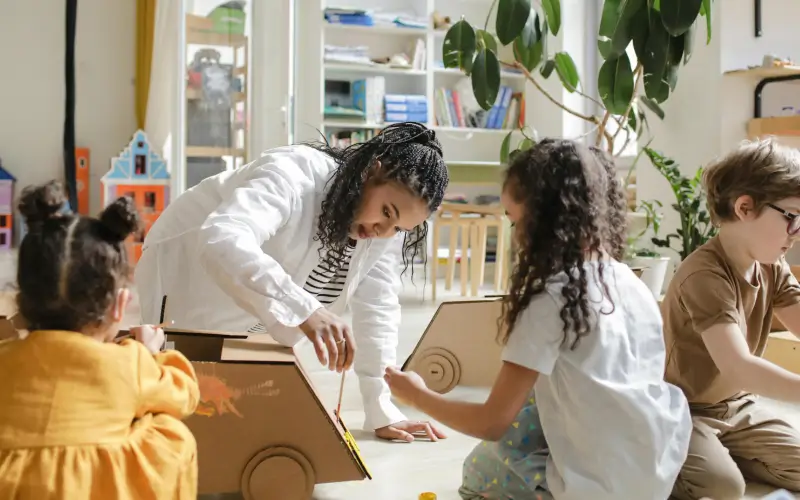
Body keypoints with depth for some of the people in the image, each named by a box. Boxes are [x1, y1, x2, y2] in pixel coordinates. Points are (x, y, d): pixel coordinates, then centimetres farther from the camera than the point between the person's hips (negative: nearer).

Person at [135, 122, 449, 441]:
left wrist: (383, 413, -14)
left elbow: (377, 310, -10)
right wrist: (304, 309, -62)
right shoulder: (295, 176, -34)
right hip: (187, 290, -6)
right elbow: (221, 242, -51)